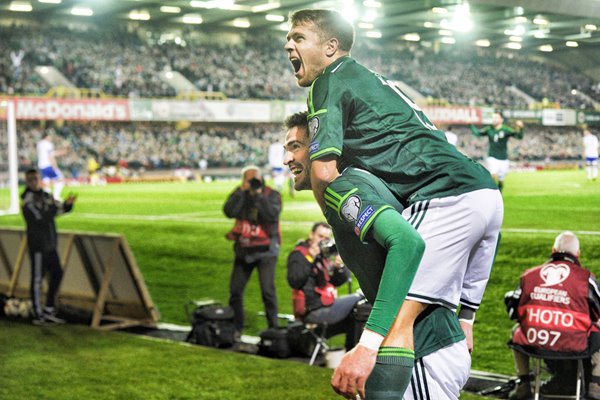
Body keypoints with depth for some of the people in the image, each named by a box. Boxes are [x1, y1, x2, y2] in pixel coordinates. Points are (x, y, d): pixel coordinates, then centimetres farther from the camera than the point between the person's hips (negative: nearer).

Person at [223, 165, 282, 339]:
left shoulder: (272, 195, -6)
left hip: (265, 250, -4)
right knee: (235, 289, 8)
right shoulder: (239, 194, 2)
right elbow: (229, 212, -14)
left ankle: (273, 328, 0)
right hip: (243, 249, 4)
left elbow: (272, 214, -24)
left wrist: (259, 195, -23)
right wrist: (242, 191, -17)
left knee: (268, 290, -10)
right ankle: (236, 327, 22)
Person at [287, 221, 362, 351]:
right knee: (359, 300, -16)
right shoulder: (299, 254, -5)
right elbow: (294, 281, -22)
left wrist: (340, 266, -9)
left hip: (325, 306, 9)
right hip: (314, 311, -9)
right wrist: (310, 259, -21)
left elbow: (340, 280, 13)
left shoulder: (323, 256, 20)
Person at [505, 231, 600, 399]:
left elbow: (513, 312, 15)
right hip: (573, 346, -2)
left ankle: (523, 384, 34)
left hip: (531, 343, 3)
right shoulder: (585, 278, 3)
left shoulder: (529, 275, 10)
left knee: (517, 330, 35)